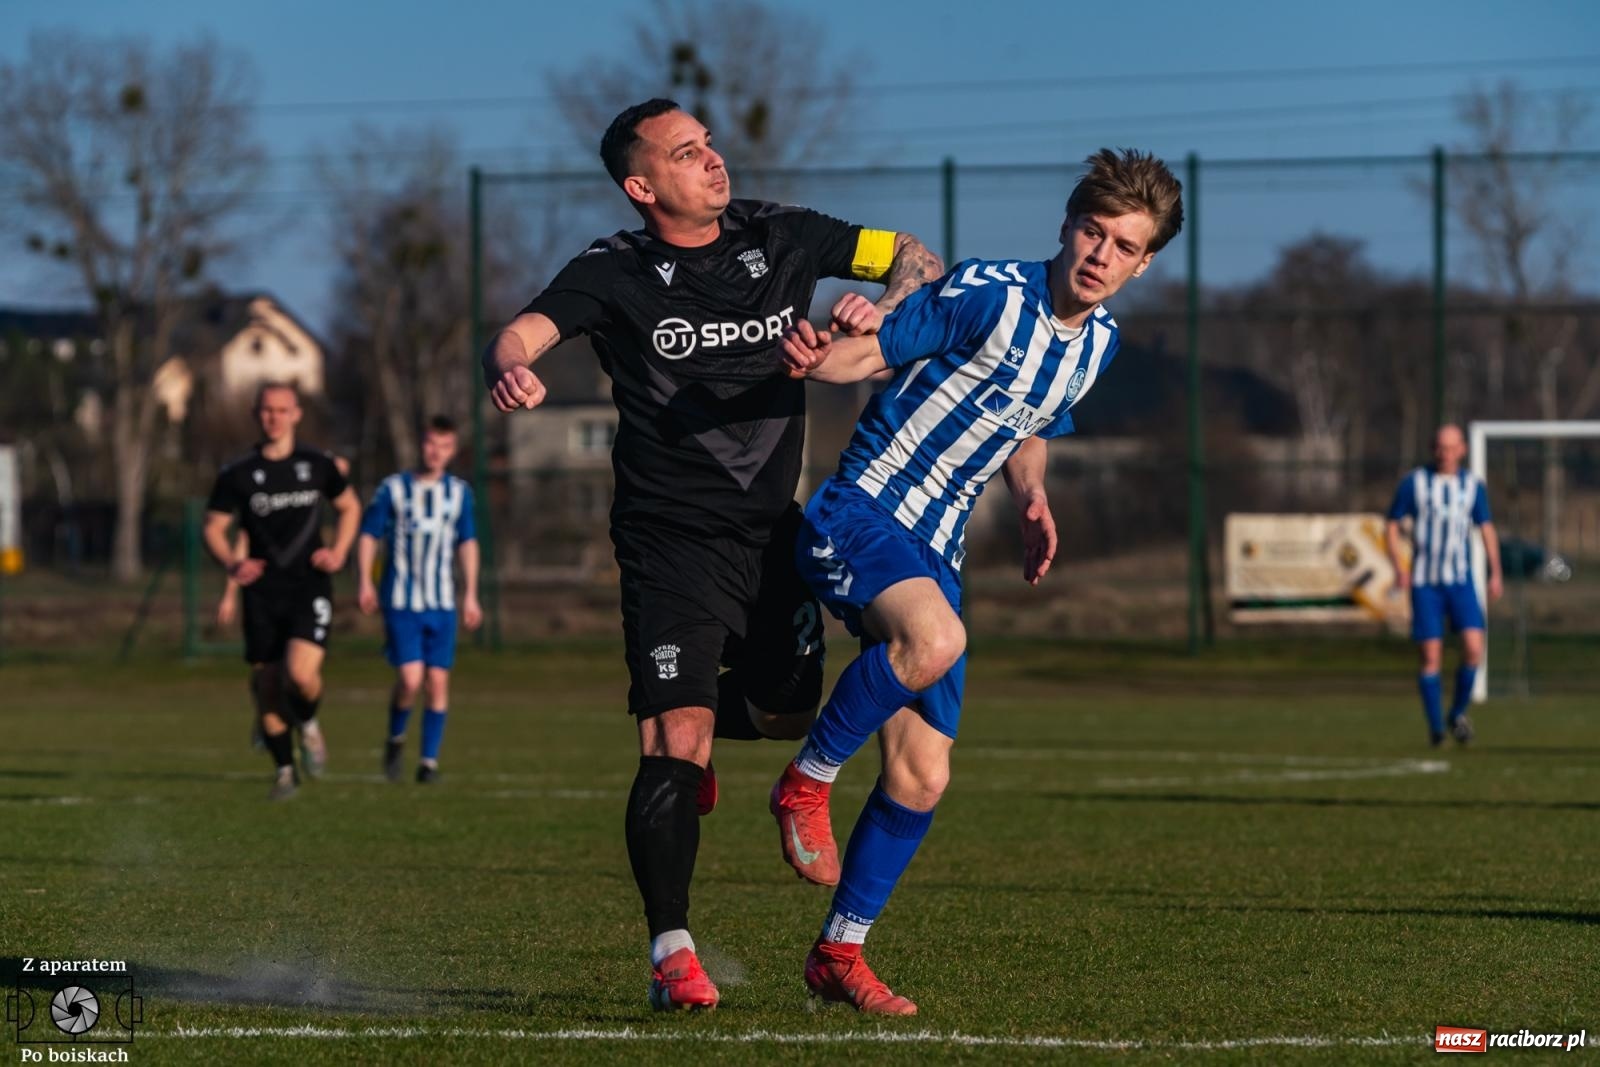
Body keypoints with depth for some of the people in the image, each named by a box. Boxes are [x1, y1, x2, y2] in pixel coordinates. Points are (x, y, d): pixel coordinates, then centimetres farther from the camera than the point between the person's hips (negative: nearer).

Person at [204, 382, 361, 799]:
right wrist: (231, 564, -16)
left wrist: (338, 551, 3)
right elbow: (213, 528, 4)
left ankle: (308, 723, 11)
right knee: (266, 686, 1)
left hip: (310, 588, -1)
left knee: (301, 673, -22)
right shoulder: (237, 475, 0)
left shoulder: (317, 465, 4)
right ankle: (284, 770, 20)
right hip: (262, 593, 1)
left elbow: (350, 507, 19)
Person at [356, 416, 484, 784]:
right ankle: (395, 739, 13)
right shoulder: (394, 488, 0)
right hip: (401, 601, -3)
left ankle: (429, 760, 8)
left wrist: (470, 595, 12)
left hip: (442, 604, 3)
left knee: (438, 682, -1)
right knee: (410, 679, -14)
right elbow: (368, 535, 3)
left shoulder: (459, 492, 9)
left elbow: (467, 543, 16)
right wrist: (366, 583, -7)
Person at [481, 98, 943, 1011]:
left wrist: (886, 311, -14)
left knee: (787, 712, 13)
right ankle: (672, 952, -8)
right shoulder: (616, 275, -8)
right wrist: (509, 367, -46)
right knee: (675, 744, -14)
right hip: (672, 538, -5)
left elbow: (915, 259, 9)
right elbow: (527, 329, -22)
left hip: (774, 527, 5)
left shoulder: (781, 239, 3)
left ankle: (691, 727, 47)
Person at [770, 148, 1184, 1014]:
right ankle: (807, 782, -15)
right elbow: (867, 353, -14)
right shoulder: (990, 296, -13)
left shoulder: (1097, 344, 10)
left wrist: (1032, 501, 5)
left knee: (923, 774, 4)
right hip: (859, 513, -7)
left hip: (932, 553, 7)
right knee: (935, 639, -37)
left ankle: (838, 953, 18)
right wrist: (823, 351, -39)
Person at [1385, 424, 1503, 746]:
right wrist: (1399, 566, -11)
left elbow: (1486, 528, 14)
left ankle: (1458, 714, 6)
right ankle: (1435, 728, 7)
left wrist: (1495, 573, 5)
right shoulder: (1414, 483, 0)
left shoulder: (1473, 486, 6)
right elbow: (1391, 526, 3)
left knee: (1474, 648, -15)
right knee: (1431, 657, -5)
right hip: (1424, 583, -1)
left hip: (1461, 580, 1)